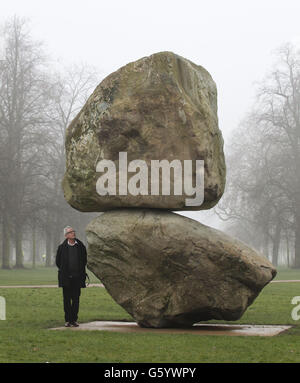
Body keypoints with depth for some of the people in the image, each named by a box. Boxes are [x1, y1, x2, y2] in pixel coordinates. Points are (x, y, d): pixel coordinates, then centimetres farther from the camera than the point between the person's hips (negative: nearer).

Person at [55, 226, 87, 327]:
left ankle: (74, 319, 9)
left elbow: (84, 260, 15)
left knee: (76, 299, 1)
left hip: (77, 277, 1)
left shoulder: (80, 246, 3)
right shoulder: (62, 247, -1)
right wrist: (64, 271, 10)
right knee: (67, 299, 2)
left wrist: (80, 271, 11)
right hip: (66, 277, -1)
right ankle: (68, 320, 8)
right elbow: (58, 262, 10)